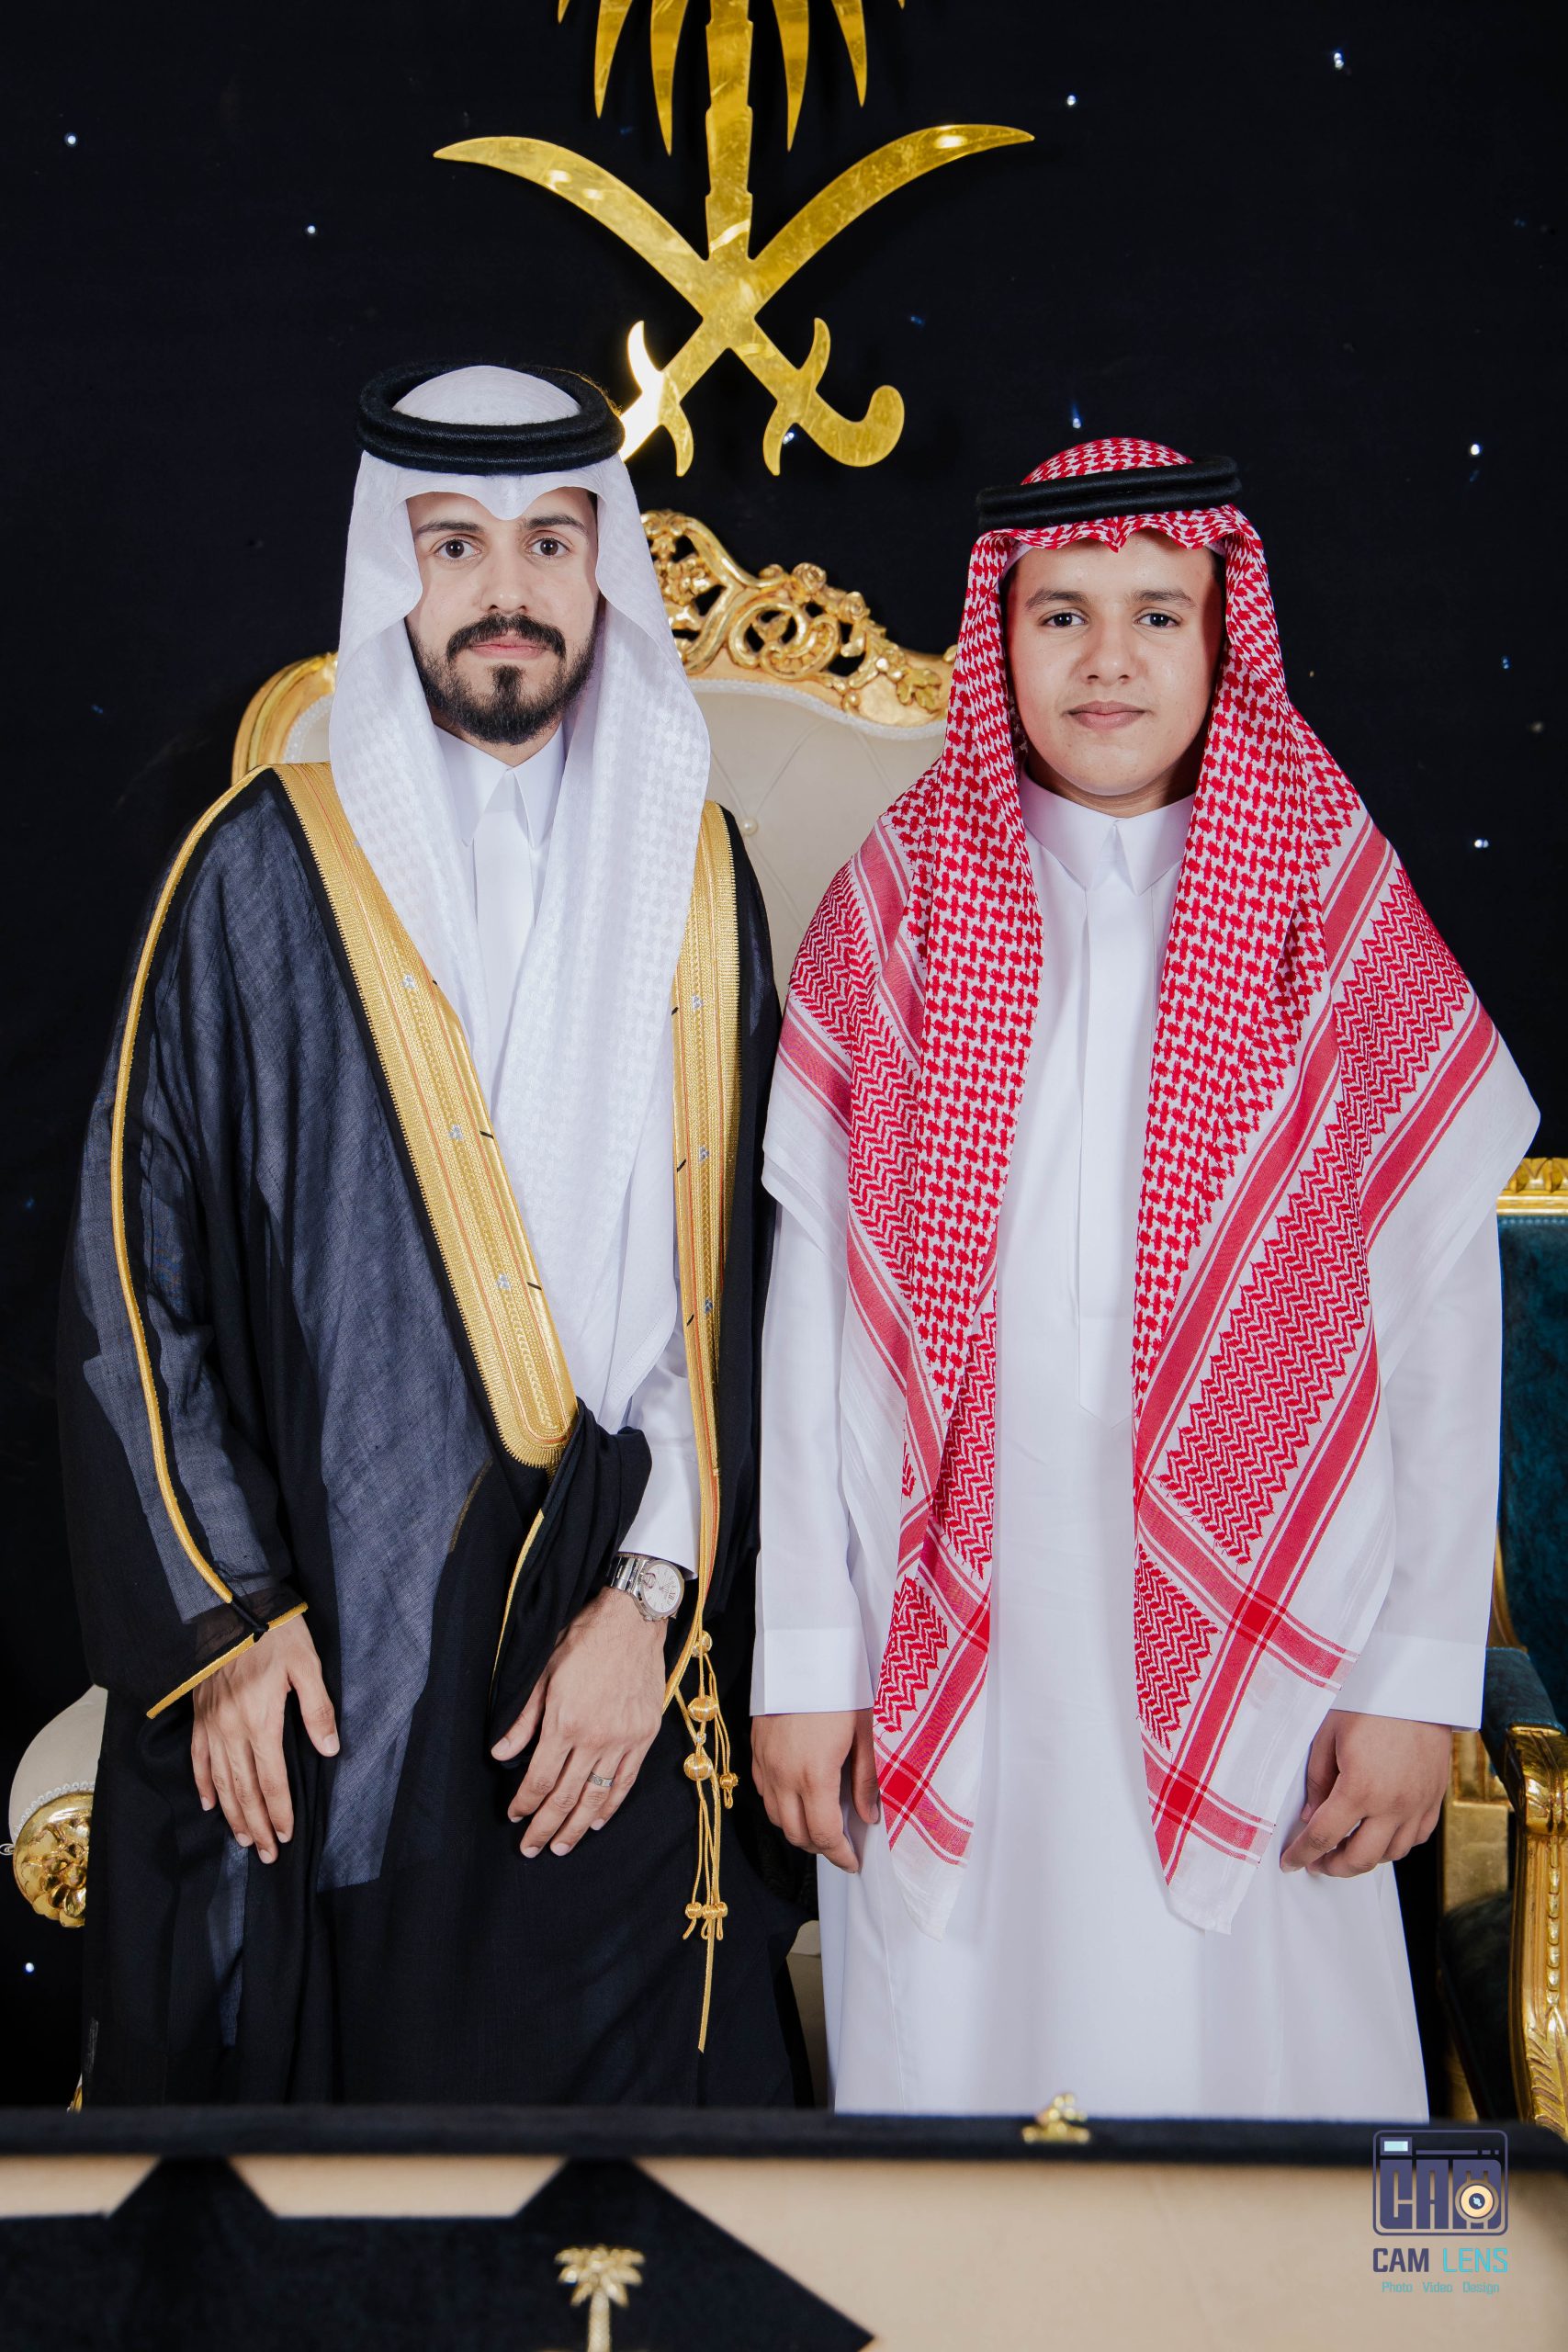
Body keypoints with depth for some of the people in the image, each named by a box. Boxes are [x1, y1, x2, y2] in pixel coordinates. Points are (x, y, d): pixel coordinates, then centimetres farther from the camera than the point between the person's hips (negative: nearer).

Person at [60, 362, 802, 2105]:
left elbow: (735, 1274, 3)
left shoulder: (692, 878, 7)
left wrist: (654, 1592, -7)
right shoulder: (268, 870, -1)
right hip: (315, 1650, -1)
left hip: (615, 1664, 2)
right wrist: (225, 1617, -8)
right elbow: (137, 1257, -2)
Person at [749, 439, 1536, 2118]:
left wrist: (1420, 1673, -4)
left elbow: (1439, 1312, 0)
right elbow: (806, 1300, 2)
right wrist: (800, 1653, -1)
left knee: (1241, 2048, 5)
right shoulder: (894, 909, 4)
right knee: (944, 2050, 9)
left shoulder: (1339, 910, 2)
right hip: (947, 1656, 1)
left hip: (1247, 1657, 0)